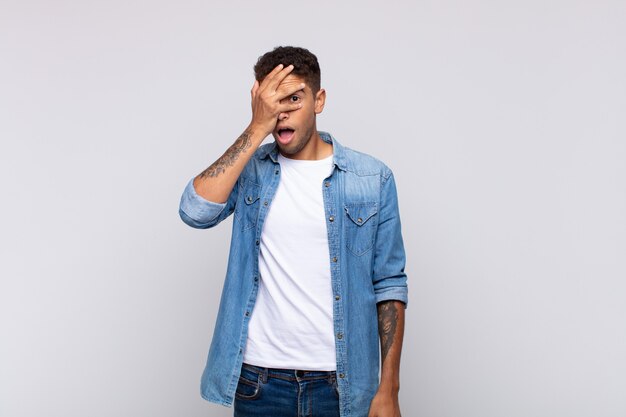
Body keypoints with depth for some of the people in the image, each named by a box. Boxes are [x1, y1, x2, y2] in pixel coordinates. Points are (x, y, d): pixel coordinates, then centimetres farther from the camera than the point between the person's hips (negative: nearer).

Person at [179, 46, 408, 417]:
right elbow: (195, 212, -18)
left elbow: (389, 284, -1)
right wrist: (257, 129, -18)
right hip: (258, 379, 1)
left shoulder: (372, 178, -2)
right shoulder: (249, 168, 1)